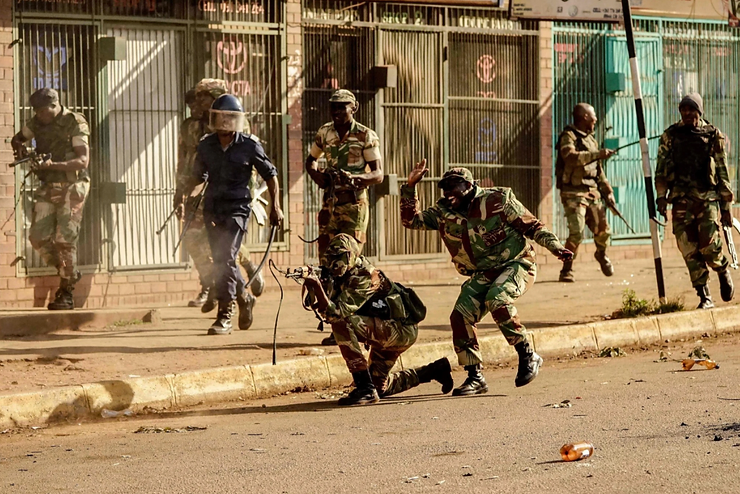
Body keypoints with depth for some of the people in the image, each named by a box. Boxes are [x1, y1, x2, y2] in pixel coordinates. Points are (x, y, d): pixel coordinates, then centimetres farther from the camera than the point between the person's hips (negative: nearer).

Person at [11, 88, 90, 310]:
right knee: (38, 237, -2)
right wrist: (20, 149, -1)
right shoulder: (37, 123, 6)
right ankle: (68, 273, 19)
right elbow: (17, 139, 24)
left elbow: (83, 160, -18)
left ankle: (67, 294, -3)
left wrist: (54, 165, -29)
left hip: (71, 187, -6)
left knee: (65, 239, -9)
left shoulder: (75, 123, -11)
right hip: (47, 188, 6)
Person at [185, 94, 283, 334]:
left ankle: (224, 317, -11)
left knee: (224, 260, -15)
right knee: (222, 261, 10)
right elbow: (198, 175, 20)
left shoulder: (249, 145, -5)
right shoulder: (206, 145, 5)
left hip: (237, 208, -5)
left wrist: (275, 206, 1)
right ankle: (243, 296, 37)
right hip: (212, 208, 5)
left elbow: (270, 174, 4)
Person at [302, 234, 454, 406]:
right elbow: (332, 306, 3)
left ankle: (365, 389, -25)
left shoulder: (363, 277, -24)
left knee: (342, 323, -28)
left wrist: (317, 288, -40)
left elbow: (336, 313, -31)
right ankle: (434, 371, 35)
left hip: (401, 329, -10)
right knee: (379, 387, 18)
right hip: (386, 332, 10)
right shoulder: (343, 274, 4)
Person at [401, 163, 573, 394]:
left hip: (516, 264, -6)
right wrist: (410, 187, -8)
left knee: (497, 299, -33)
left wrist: (555, 247, -16)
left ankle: (528, 357, -19)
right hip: (483, 274, 6)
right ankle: (475, 378, -3)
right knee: (460, 316, -13)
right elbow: (412, 220, 3)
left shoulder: (497, 200, -10)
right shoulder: (444, 212, 4)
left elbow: (532, 226, -6)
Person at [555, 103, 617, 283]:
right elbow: (570, 157, -27)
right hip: (574, 193, -7)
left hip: (593, 193, 7)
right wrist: (598, 154, -28)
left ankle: (601, 255, 38)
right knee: (576, 233, -18)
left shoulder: (591, 139, 19)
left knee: (603, 230, 7)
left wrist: (608, 190, 20)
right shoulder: (568, 136, -7)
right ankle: (566, 270, -7)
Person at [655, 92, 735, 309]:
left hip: (708, 197, -2)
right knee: (689, 250, -4)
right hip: (681, 199, 2)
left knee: (709, 245, -15)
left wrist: (727, 205, 4)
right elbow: (661, 169, 10)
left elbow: (722, 172, 6)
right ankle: (704, 297, 5)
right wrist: (661, 197, -1)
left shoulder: (713, 136, 4)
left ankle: (723, 271, 18)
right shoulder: (671, 135, 8)